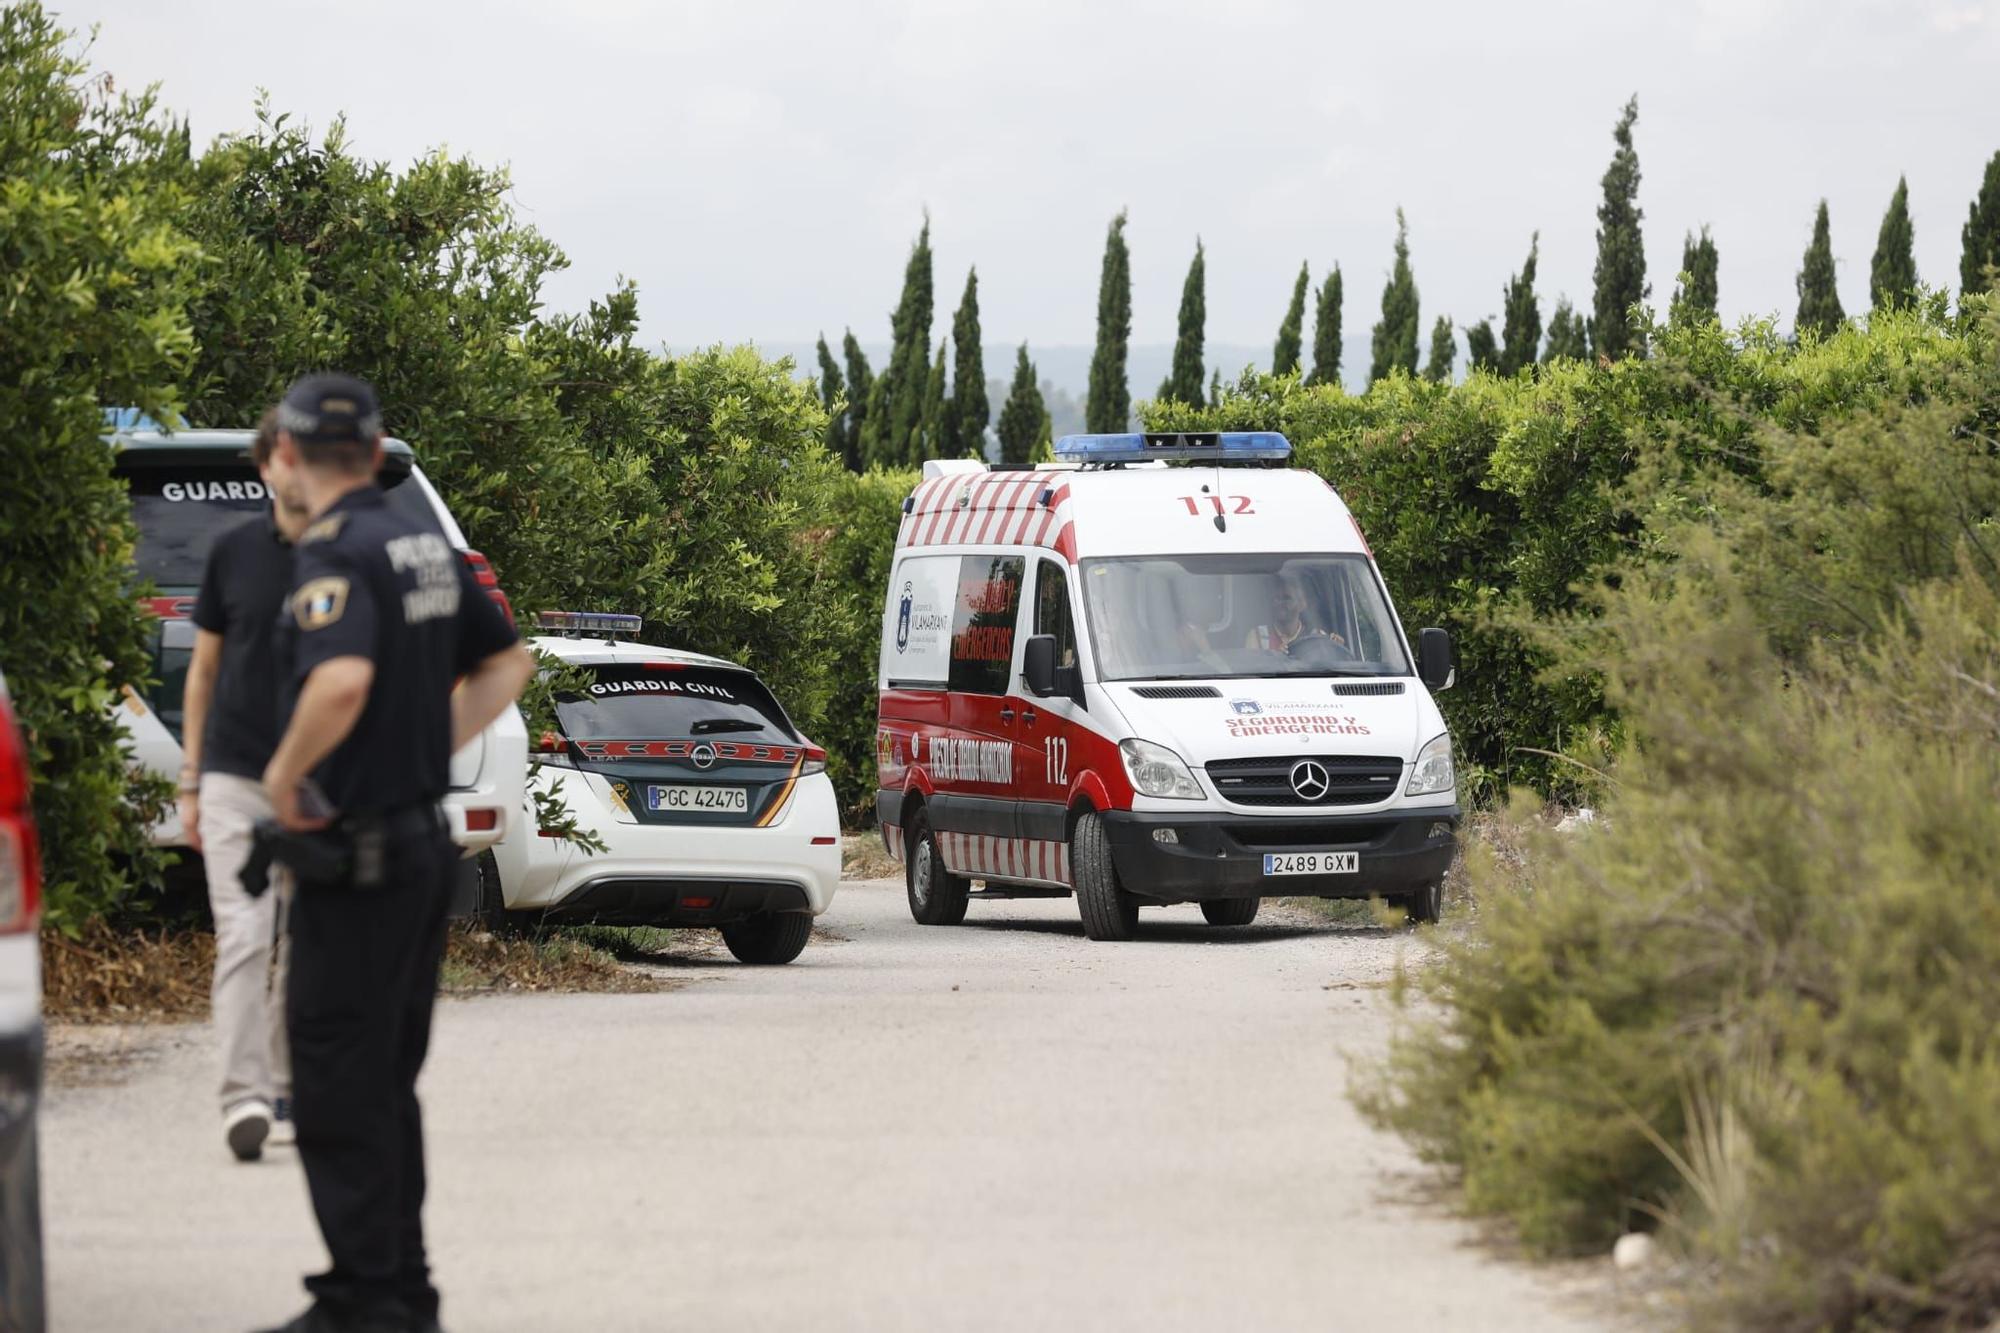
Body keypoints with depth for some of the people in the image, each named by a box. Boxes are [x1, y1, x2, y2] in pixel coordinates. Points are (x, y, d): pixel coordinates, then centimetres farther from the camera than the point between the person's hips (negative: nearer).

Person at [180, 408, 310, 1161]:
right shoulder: (234, 553, 3)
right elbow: (205, 667, 10)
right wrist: (191, 781, 6)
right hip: (236, 778, -1)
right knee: (243, 939, -12)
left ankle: (289, 1097, 20)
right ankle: (244, 1098, -19)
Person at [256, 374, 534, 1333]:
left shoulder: (334, 555, -16)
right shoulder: (426, 545, 11)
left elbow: (342, 680, -34)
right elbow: (507, 663, 23)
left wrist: (285, 771, -18)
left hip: (357, 850, -9)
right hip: (424, 838, 9)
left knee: (338, 1086, -3)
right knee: (386, 1081, 16)